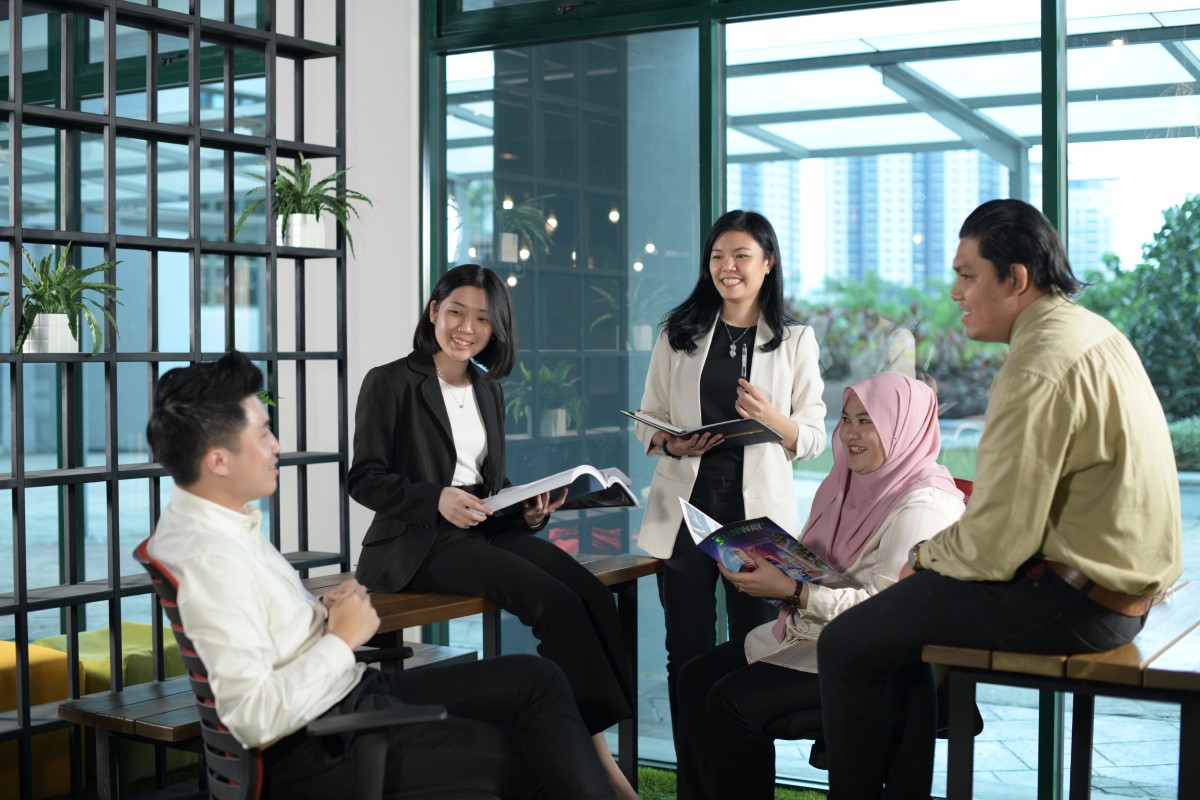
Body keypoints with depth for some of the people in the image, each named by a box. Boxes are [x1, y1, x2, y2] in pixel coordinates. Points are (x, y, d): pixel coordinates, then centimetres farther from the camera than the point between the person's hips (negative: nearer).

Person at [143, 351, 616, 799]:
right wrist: (342, 638, -18)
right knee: (523, 759, -2)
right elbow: (253, 718, -28)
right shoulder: (206, 558, -25)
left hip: (354, 691, 9)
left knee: (536, 679, 4)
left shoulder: (213, 522, 5)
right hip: (321, 751, -9)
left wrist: (321, 612, 2)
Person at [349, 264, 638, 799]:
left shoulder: (487, 391, 19)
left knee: (594, 595, -22)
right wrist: (437, 499, -21)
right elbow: (364, 479, -6)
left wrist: (527, 510, -1)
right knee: (557, 603, -27)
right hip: (420, 544, -6)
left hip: (488, 531, 6)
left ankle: (601, 756, -23)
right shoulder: (390, 383, 0)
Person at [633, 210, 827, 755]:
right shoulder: (679, 334, 11)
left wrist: (772, 418, -15)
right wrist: (672, 443, -11)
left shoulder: (795, 341, 8)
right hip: (687, 505, 1)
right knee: (688, 652, 3)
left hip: (758, 508, -1)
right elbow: (648, 419, 11)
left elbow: (814, 438, 5)